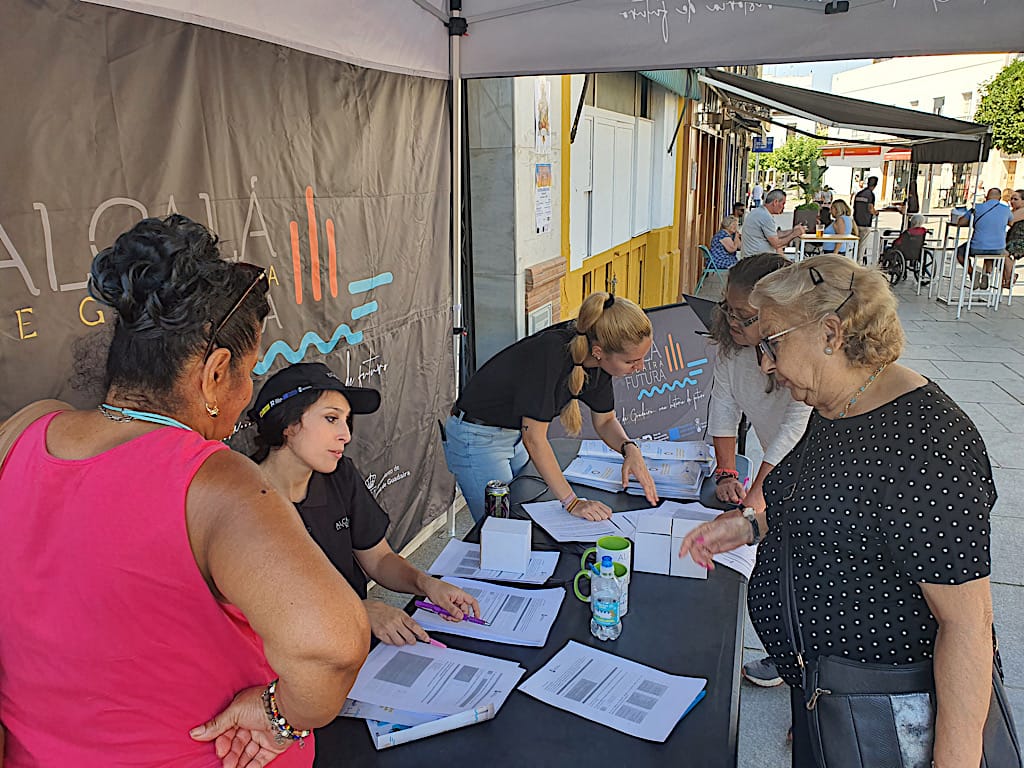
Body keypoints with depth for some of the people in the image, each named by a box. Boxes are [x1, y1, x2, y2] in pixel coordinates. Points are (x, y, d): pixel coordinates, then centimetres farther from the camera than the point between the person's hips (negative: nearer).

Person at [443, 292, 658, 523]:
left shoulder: (597, 362, -11)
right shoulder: (551, 353, -33)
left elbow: (605, 421, 6)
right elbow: (534, 438, -29)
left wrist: (630, 449, -13)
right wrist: (572, 502, -27)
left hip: (516, 434, 7)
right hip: (476, 440, -7)